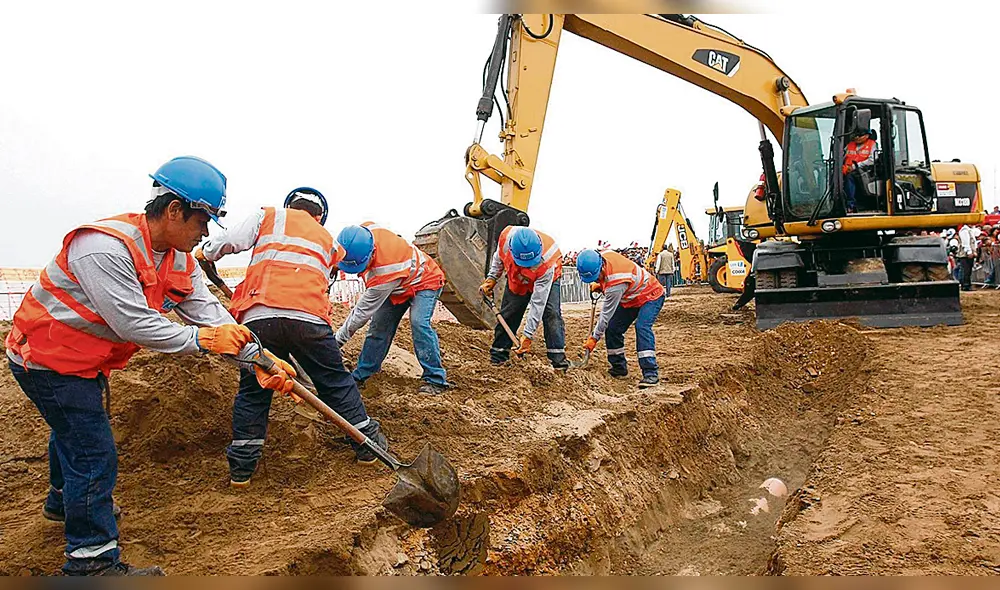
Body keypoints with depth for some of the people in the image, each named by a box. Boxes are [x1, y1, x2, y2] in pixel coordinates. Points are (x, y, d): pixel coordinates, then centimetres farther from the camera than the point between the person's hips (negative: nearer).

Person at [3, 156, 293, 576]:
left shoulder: (180, 261, -4)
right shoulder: (105, 247, -33)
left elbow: (209, 314, -9)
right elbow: (133, 324, -35)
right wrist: (201, 339, -27)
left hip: (82, 361, 10)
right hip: (48, 358, -10)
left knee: (74, 430, 30)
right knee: (94, 455, -9)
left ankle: (64, 501, 57)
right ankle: (92, 561, 3)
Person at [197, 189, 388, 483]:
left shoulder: (268, 215, 20)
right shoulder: (327, 239, 29)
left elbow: (232, 240, 5)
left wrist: (206, 252, 23)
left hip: (259, 317, -1)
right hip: (310, 318, 1)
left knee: (252, 392, 12)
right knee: (336, 382, 15)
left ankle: (241, 468, 16)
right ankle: (368, 445, 24)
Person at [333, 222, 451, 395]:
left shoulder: (385, 271, -43)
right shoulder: (364, 231, -26)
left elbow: (364, 310, -33)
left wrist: (340, 337, -25)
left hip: (424, 282, -8)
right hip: (397, 288, 8)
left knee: (419, 323, -29)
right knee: (379, 326, 3)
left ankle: (435, 380, -23)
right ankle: (360, 375, 13)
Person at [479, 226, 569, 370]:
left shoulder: (546, 262, -43)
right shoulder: (506, 236, -36)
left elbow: (538, 302, -38)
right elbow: (498, 256, -6)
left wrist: (528, 335, -37)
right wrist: (492, 278, -10)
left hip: (546, 279, -3)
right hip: (516, 280, 3)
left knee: (552, 313, -20)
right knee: (507, 315, 1)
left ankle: (558, 357, -15)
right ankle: (497, 355, 12)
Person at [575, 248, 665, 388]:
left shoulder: (616, 283, -39)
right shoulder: (603, 256, -17)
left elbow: (606, 314, -29)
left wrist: (594, 337, -18)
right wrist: (600, 286, -1)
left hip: (651, 296, -9)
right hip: (630, 299, 9)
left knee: (642, 327, -32)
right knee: (612, 328, 1)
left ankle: (651, 373, -34)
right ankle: (619, 367, 14)